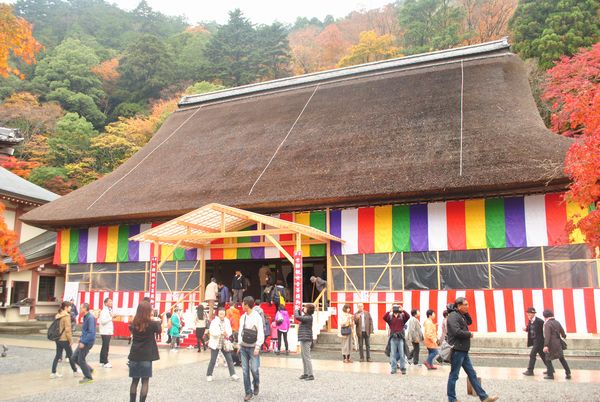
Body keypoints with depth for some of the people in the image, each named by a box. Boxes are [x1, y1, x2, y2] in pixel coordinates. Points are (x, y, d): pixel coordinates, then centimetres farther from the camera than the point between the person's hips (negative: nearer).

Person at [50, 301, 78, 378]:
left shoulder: (58, 315, 9)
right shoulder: (67, 316, -17)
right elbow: (68, 329, -19)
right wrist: (70, 339, -11)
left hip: (57, 339, 8)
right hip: (64, 339, -8)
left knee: (58, 355, 12)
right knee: (70, 355, 7)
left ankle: (53, 373, 11)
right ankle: (75, 371, 19)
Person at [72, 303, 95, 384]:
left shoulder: (90, 318, -20)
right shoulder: (85, 317, 11)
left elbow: (91, 332, -24)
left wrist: (83, 342, -22)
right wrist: (81, 338, 14)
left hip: (87, 342, -10)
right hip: (83, 341, 10)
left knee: (81, 360, -2)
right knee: (74, 357, 13)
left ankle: (88, 377, 12)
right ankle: (89, 370, 24)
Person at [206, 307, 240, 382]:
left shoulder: (227, 321, 5)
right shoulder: (214, 321, -8)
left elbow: (230, 331, 6)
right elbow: (212, 331, -16)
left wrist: (227, 334, -16)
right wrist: (221, 333, -25)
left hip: (225, 343, 4)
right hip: (216, 343, -4)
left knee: (229, 359, 1)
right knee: (213, 360, 1)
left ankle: (233, 374, 6)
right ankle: (209, 375, 16)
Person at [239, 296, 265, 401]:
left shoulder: (257, 317, -10)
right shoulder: (243, 317, 7)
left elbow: (260, 333, -12)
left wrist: (257, 347, -15)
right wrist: (240, 344, 9)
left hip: (253, 347, -5)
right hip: (243, 347, 5)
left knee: (254, 369, -7)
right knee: (245, 370, 4)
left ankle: (256, 384, 23)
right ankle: (248, 392, 13)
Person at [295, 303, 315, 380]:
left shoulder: (308, 317, -17)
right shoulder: (306, 317, 14)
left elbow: (298, 317, -23)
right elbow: (300, 317, 25)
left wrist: (296, 310, -6)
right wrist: (299, 310, 13)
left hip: (306, 339, -10)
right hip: (303, 339, 10)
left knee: (307, 357, -7)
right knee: (304, 357, 15)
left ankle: (310, 375, -3)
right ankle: (305, 373, 23)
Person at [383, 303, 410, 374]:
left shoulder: (402, 316, 4)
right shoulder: (390, 317, 4)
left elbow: (408, 316, -14)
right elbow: (384, 317, -14)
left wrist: (402, 310, -21)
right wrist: (389, 311, -21)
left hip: (400, 337, 0)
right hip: (393, 338, 0)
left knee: (402, 354, 3)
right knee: (393, 354, 4)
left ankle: (403, 368, 12)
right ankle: (393, 368, 12)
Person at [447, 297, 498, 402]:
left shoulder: (461, 315, 14)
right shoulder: (453, 316, -17)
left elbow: (469, 322, 23)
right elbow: (457, 332, -27)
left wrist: (466, 313, 6)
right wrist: (469, 334, -10)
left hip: (463, 351, 10)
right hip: (457, 350, -10)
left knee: (472, 374, 12)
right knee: (454, 375, 0)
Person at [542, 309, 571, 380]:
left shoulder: (547, 324, -14)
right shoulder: (557, 322, 8)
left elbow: (547, 336, -24)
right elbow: (562, 333, 17)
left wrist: (546, 345, -28)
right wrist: (564, 336, 42)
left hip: (551, 345, -7)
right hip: (558, 344, 7)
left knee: (548, 359, 5)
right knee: (562, 359, 16)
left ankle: (550, 374, 6)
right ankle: (568, 373, 17)